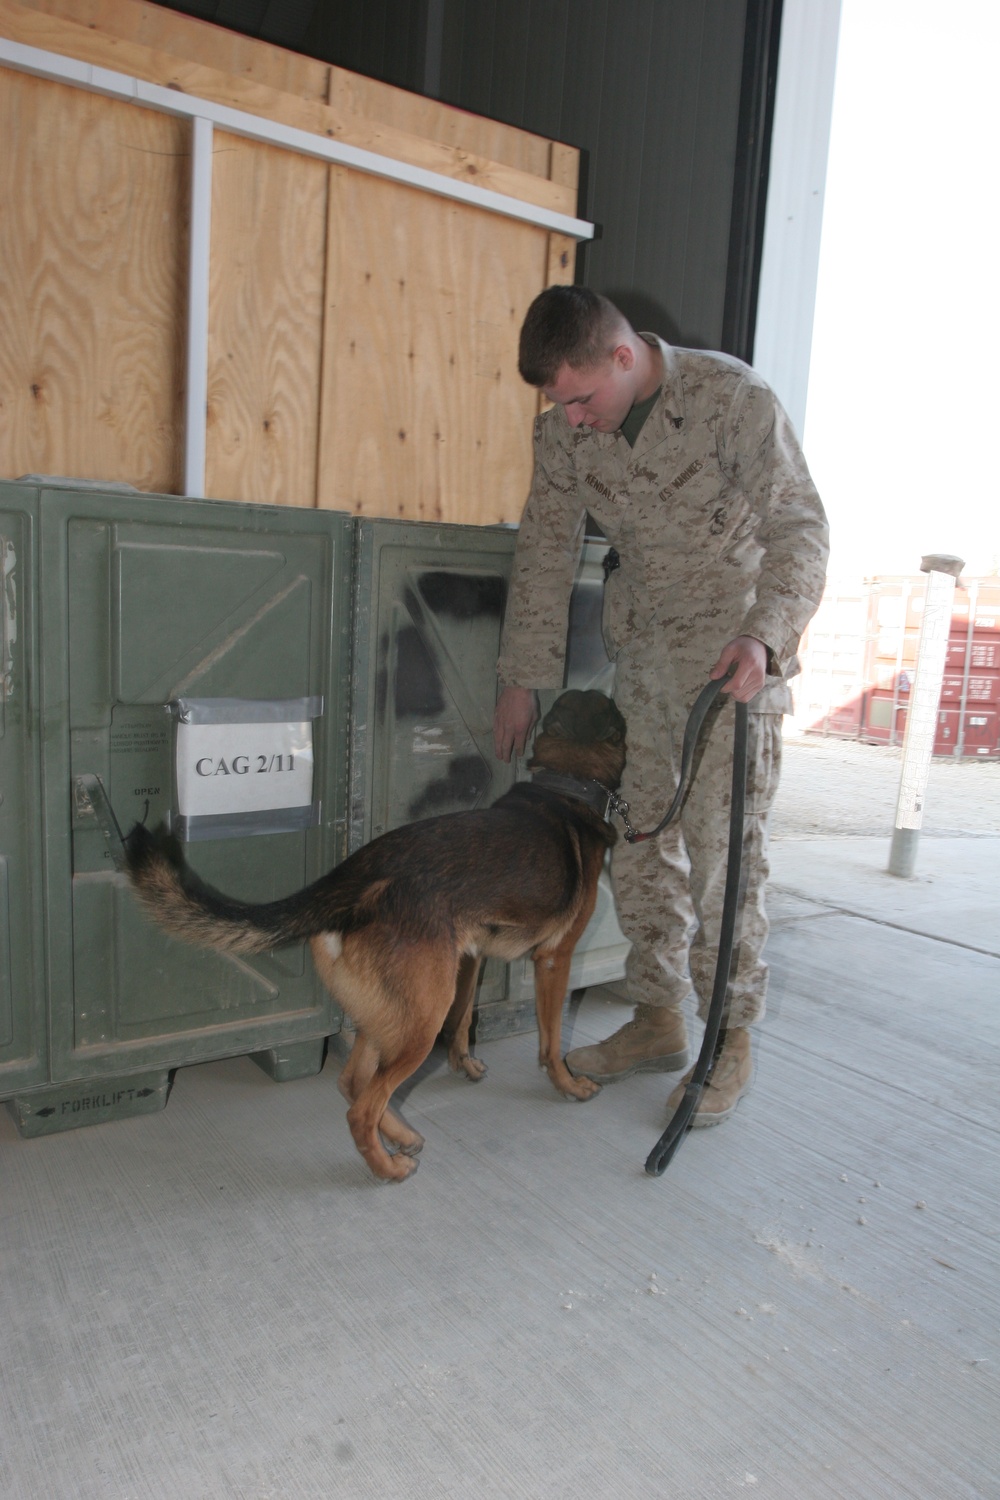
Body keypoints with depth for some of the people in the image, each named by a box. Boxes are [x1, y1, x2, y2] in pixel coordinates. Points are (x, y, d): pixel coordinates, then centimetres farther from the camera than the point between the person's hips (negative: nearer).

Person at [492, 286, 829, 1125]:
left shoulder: (732, 398, -15)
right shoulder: (563, 431, -1)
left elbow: (799, 528, -14)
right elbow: (546, 552, 5)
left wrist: (761, 636, -29)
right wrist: (523, 675, 5)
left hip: (736, 658, -5)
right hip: (642, 655, 6)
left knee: (726, 849, -5)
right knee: (640, 840, 8)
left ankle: (732, 1040, 12)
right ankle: (657, 1022, 23)